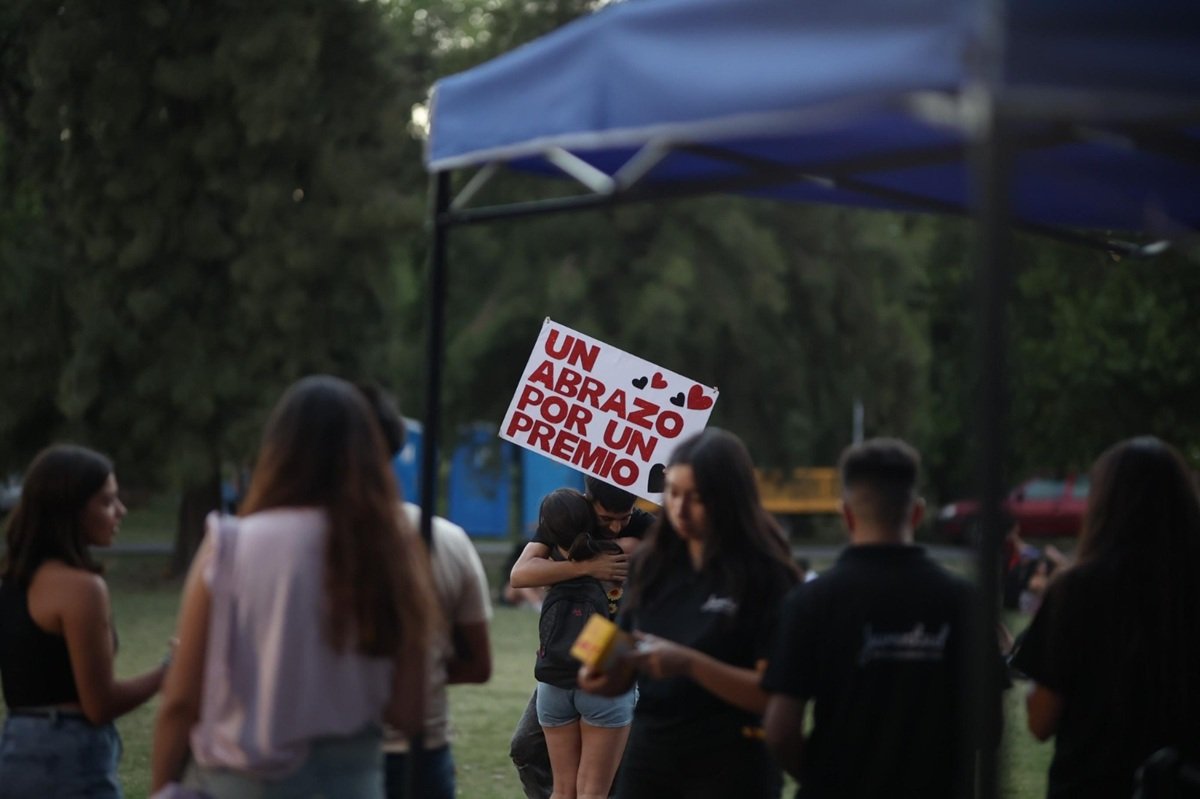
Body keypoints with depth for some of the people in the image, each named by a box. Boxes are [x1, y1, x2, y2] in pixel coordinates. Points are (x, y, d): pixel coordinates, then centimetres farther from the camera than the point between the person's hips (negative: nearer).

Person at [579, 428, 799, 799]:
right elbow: (629, 668, 11)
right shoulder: (651, 565, 6)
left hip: (730, 767, -5)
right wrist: (606, 675, -12)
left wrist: (689, 663, -26)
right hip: (649, 755, 5)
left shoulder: (766, 575, -10)